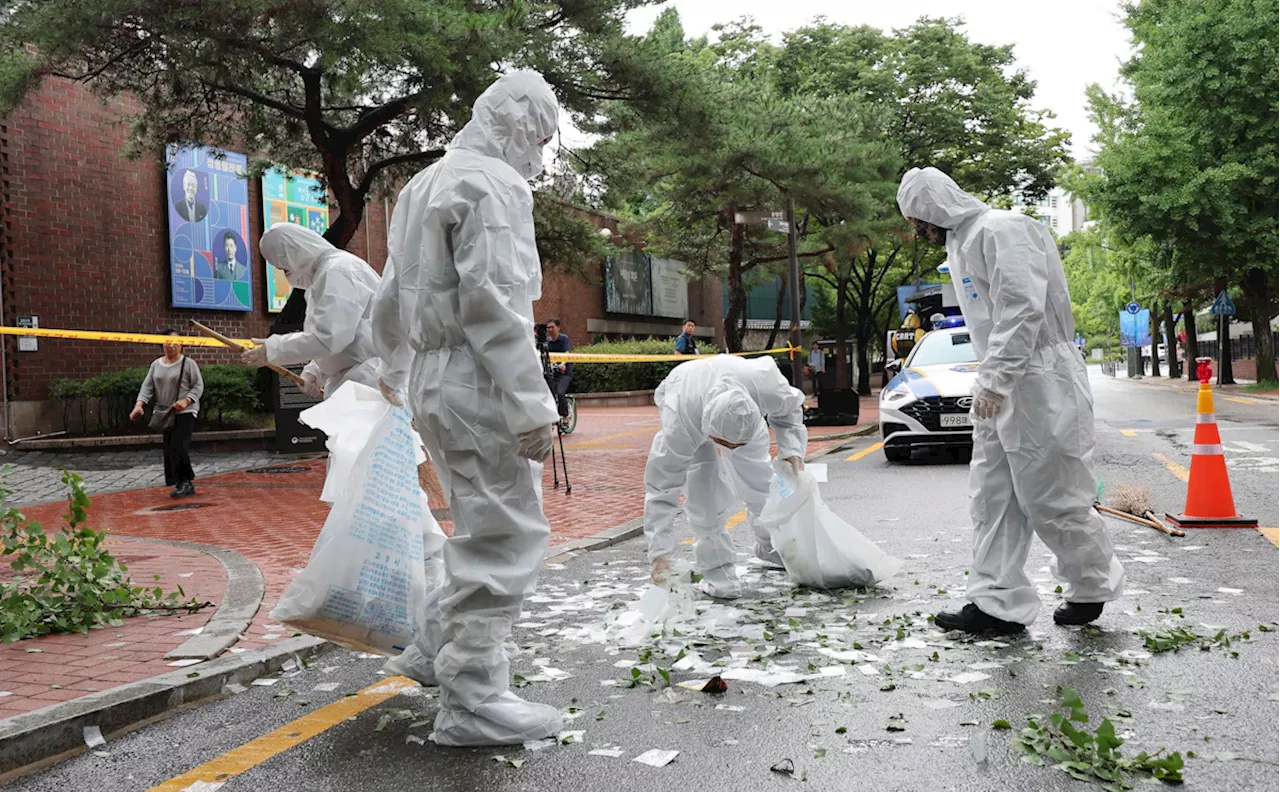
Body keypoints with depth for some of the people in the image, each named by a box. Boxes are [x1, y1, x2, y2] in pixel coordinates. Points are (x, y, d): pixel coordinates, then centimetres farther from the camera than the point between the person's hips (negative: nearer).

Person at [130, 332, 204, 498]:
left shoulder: (188, 363, -4)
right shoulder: (156, 364, 12)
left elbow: (198, 386, -7)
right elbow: (147, 386, 6)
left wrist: (186, 400, -24)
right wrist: (139, 405, -10)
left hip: (185, 413, -6)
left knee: (179, 447, -17)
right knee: (169, 450, 6)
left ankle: (184, 482, -4)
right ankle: (187, 484, 13)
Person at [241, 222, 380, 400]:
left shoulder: (337, 271, -12)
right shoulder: (326, 271, 21)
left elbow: (329, 337, -20)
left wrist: (273, 350, -11)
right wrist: (314, 372, 11)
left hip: (367, 377, -10)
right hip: (354, 377, 10)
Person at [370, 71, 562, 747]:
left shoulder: (425, 184, 20)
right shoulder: (492, 184, -11)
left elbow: (390, 297, 27)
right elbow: (493, 304, -21)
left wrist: (393, 370, 40)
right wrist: (533, 405, -22)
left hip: (434, 381, 10)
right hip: (479, 383, -10)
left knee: (488, 524, 22)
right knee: (504, 537, -3)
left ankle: (436, 650, 30)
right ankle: (471, 702, 4)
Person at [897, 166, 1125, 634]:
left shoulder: (1001, 230, -12)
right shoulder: (962, 243, 19)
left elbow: (1023, 308, -22)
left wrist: (995, 379, -24)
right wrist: (989, 381, 14)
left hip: (1040, 384, -10)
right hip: (1000, 389, 10)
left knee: (1049, 499, -1)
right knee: (992, 498, 6)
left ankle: (1094, 587, 21)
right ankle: (998, 604, 8)